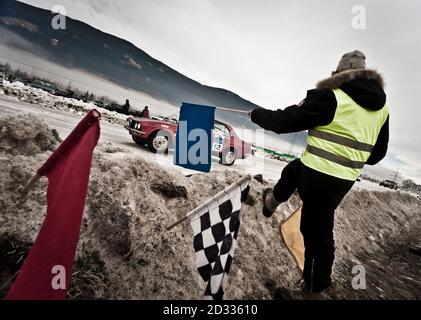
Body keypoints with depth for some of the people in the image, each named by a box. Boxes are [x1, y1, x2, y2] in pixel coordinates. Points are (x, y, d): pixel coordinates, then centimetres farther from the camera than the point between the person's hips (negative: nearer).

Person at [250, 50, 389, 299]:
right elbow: (378, 152, 14)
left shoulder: (331, 97, -15)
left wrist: (258, 115, 7)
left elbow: (285, 122, -12)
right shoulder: (381, 105, 7)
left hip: (318, 176, -7)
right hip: (346, 178, 7)